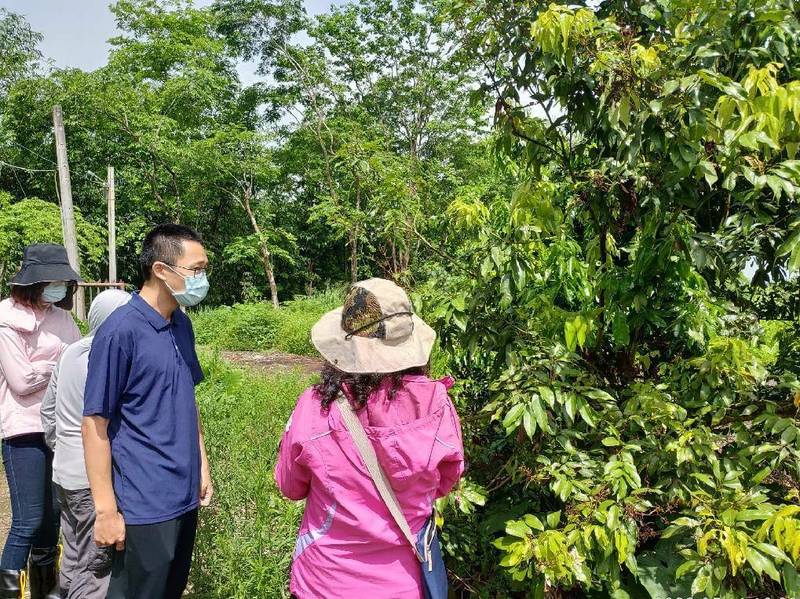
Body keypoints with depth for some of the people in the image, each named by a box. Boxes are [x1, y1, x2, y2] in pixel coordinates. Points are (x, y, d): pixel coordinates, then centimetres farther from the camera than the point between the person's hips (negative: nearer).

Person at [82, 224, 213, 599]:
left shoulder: (181, 325, 5)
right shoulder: (120, 331, -17)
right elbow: (95, 423, -15)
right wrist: (106, 510, -15)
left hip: (184, 495, 7)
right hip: (144, 505, -7)